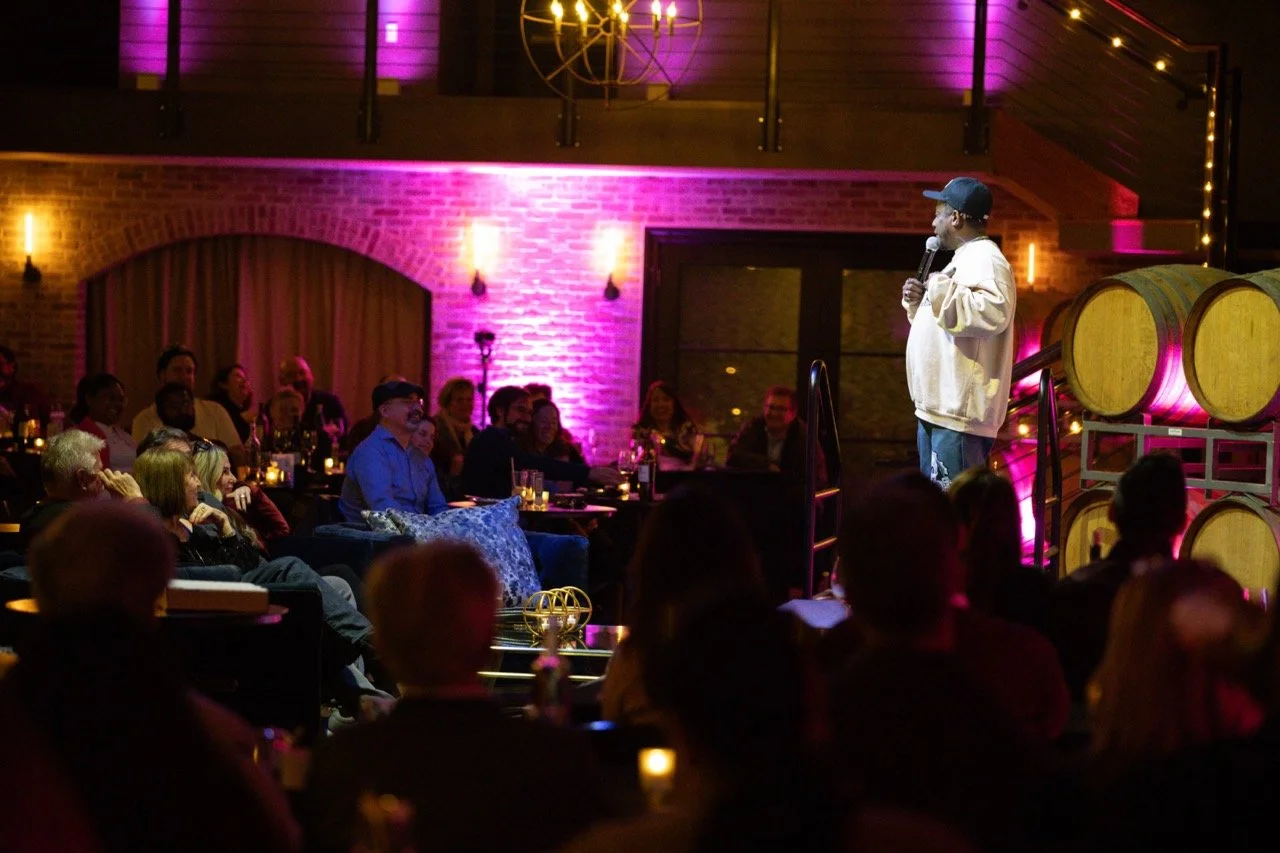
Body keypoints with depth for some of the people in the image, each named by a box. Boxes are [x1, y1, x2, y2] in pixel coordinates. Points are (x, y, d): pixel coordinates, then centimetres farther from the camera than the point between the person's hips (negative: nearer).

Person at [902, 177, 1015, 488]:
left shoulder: (984, 259, -12)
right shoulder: (965, 259, 21)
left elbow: (993, 312, -31)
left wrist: (942, 290, -23)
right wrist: (919, 302, 12)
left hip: (958, 410, -11)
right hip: (938, 405, 11)